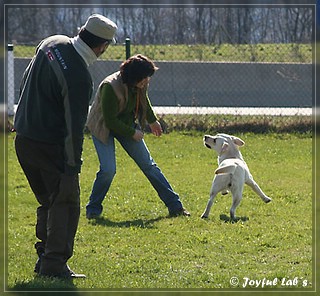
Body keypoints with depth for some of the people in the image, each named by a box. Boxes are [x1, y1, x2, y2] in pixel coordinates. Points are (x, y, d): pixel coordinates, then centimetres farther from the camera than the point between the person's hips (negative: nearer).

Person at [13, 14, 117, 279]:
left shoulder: (52, 44, 2)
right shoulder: (79, 77, -24)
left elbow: (26, 82, 18)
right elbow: (74, 126, -21)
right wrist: (73, 165, -15)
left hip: (23, 139, 9)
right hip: (51, 145, -9)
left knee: (49, 200, 18)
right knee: (66, 202, -1)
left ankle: (45, 258, 19)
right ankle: (54, 264, -6)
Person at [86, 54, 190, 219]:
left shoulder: (139, 84, -12)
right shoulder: (110, 87, -34)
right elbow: (110, 120, -27)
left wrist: (152, 121, 27)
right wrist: (132, 133, -18)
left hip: (127, 124, 6)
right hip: (104, 128, -6)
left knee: (148, 164, 3)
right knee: (108, 170, -21)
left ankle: (175, 206, 6)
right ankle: (93, 210, 0)